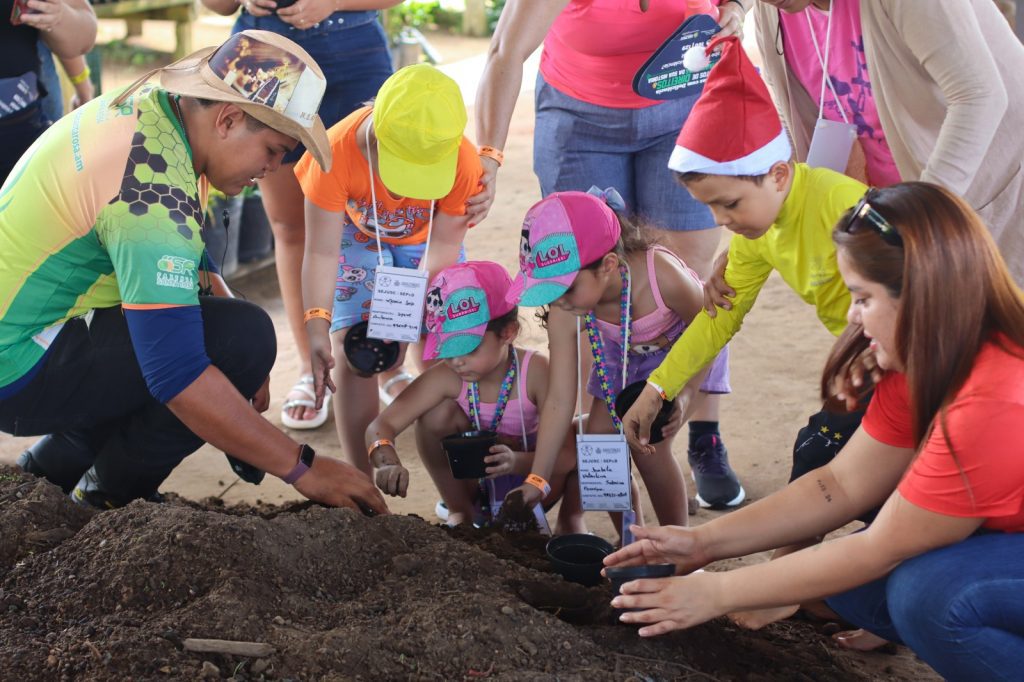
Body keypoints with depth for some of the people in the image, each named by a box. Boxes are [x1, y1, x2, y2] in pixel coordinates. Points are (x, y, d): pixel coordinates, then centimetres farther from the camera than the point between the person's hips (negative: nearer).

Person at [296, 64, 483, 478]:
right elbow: (321, 252, -32)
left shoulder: (464, 163, -36)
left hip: (424, 237, 1)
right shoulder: (337, 151, -39)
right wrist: (317, 327, -40)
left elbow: (442, 248, -23)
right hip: (355, 232, -1)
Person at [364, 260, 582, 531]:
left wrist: (517, 462, -49)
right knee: (439, 412, -25)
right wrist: (389, 464, -50)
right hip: (475, 485, 2)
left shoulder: (535, 371, -26)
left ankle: (569, 518, 0)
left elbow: (567, 454, -29)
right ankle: (460, 512, -2)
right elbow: (380, 426, -27)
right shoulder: (446, 378, -22)